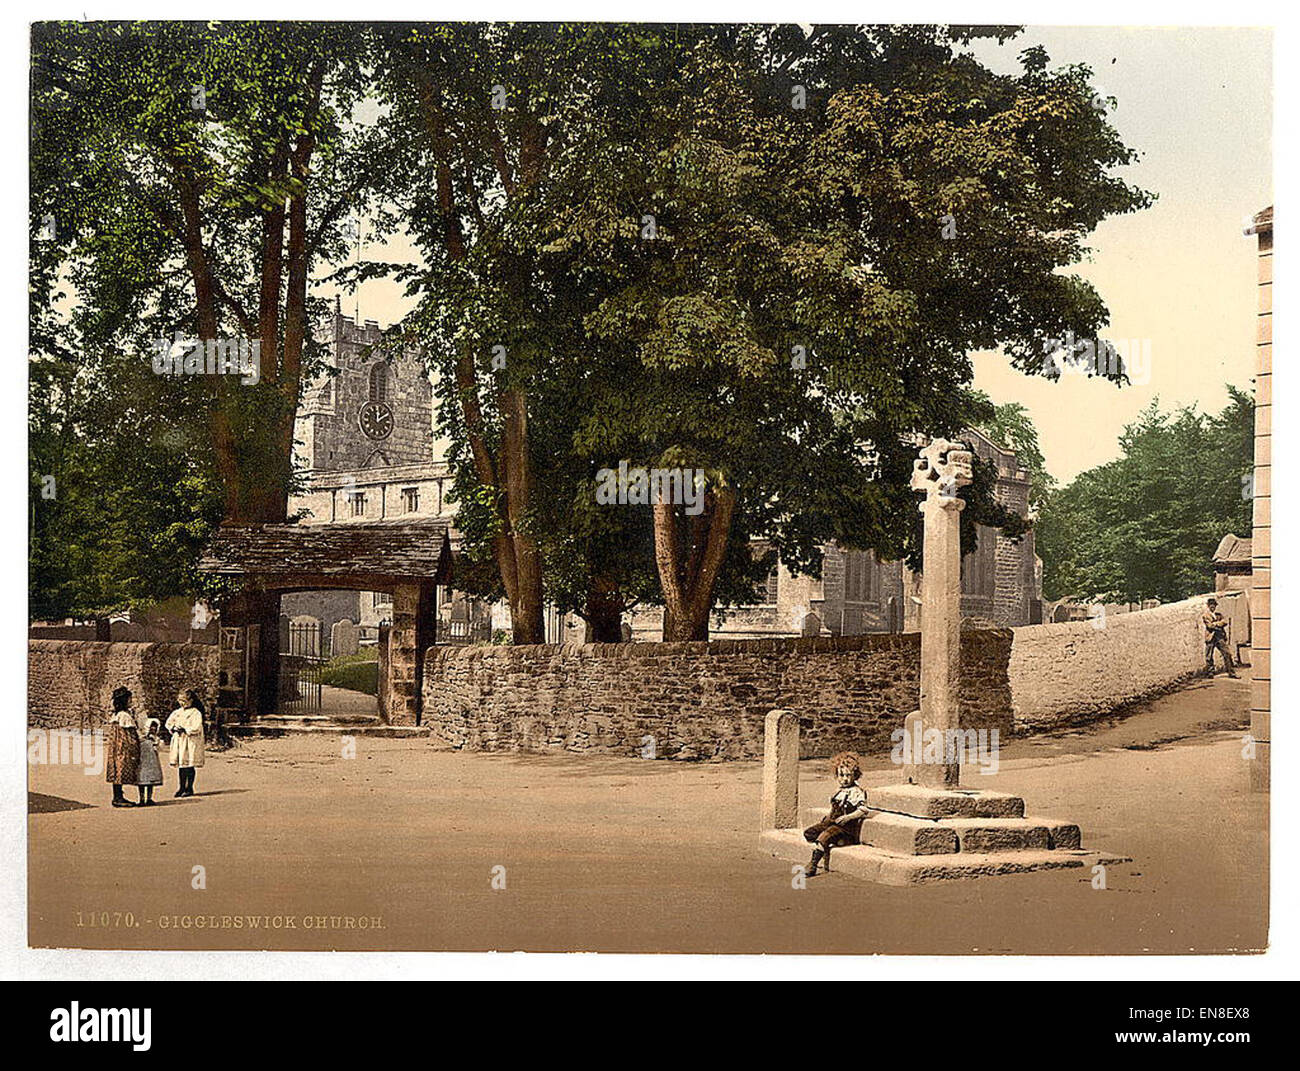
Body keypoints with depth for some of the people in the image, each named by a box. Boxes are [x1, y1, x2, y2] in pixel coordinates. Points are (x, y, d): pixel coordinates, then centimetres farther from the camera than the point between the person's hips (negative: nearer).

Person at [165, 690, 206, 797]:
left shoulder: (196, 713, -7)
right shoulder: (177, 712, 12)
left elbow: (196, 728, -16)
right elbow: (169, 723, 16)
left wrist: (184, 730, -16)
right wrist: (174, 728, -2)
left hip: (191, 742, -6)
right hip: (179, 741, 6)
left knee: (190, 766, -3)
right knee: (181, 765, 8)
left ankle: (189, 788, 5)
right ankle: (182, 787, 16)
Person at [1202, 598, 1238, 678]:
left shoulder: (1219, 615, 19)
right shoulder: (1205, 616, 5)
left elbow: (1225, 622, 0)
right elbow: (1209, 625, -11)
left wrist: (1215, 623, -9)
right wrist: (1219, 625, -5)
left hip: (1220, 637, 3)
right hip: (1211, 637, -3)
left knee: (1227, 654, -4)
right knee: (1209, 657, -1)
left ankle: (1231, 672, 0)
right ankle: (1209, 673, 9)